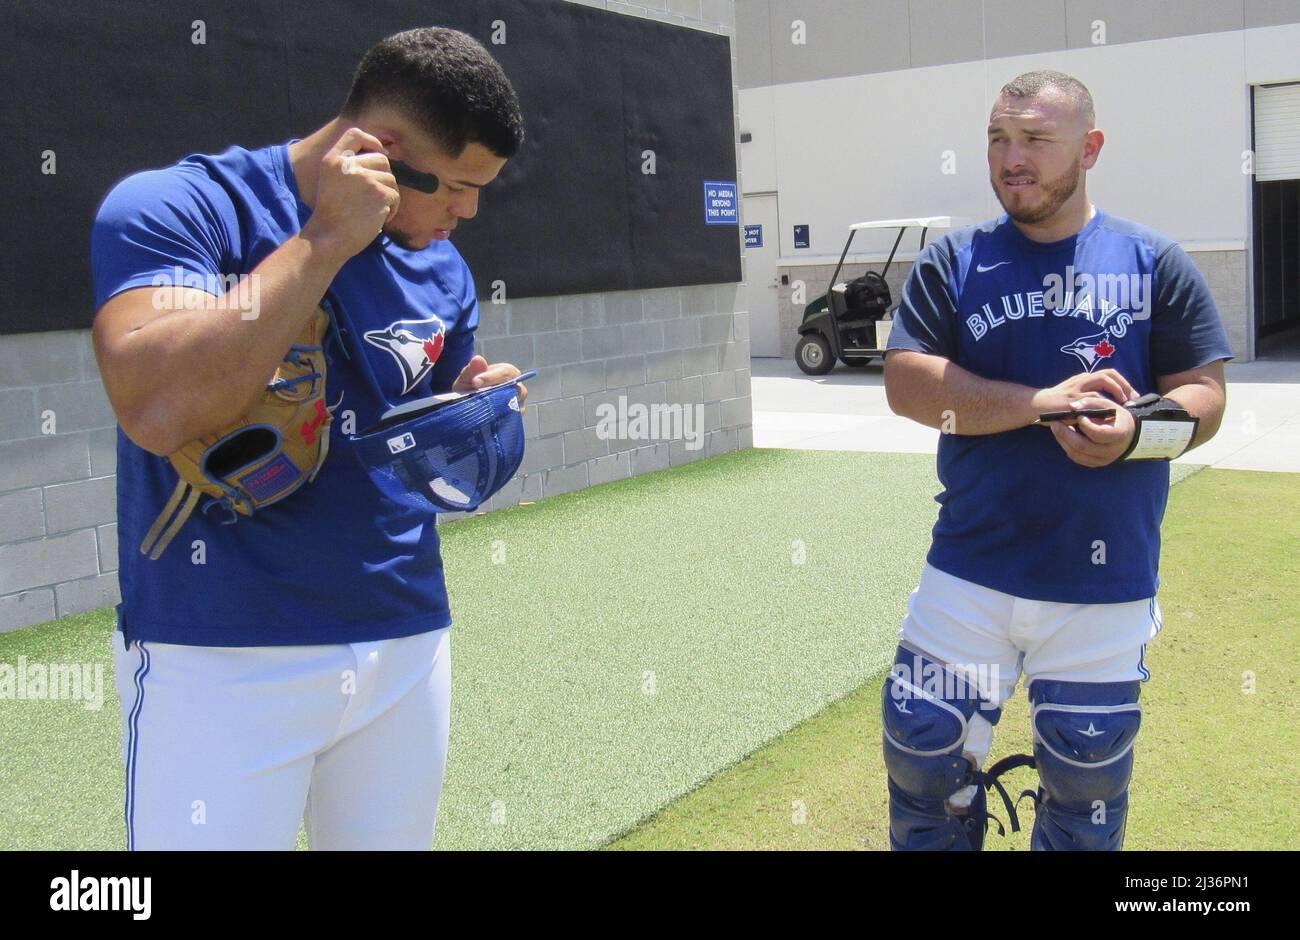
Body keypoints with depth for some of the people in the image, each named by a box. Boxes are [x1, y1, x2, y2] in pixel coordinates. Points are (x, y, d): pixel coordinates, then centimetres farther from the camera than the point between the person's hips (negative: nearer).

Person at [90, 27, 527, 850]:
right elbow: (155, 410, -27)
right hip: (221, 659, -5)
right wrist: (325, 239, -23)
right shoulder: (176, 208, -10)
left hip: (407, 646, 6)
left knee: (393, 833, 15)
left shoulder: (441, 272, 7)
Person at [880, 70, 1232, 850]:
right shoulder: (951, 264, 4)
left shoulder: (1155, 264, 3)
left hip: (1106, 586, 0)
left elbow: (1206, 397, 2)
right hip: (970, 573, 0)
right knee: (926, 756, 4)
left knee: (1088, 786, 12)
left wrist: (1136, 433, -20)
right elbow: (906, 382, -8)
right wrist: (1042, 403, -19)